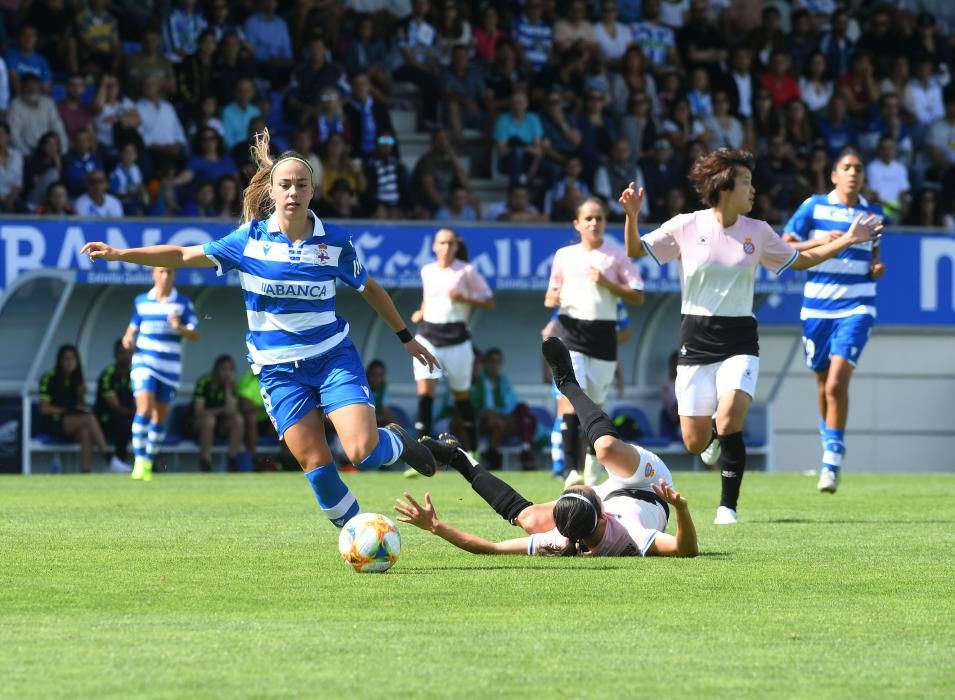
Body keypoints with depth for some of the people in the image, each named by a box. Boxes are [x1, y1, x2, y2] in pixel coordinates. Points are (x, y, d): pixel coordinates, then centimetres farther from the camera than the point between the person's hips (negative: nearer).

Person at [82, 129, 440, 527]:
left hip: (333, 357, -1)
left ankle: (398, 442, 17)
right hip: (280, 370, 1)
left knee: (363, 451, -18)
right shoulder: (250, 240, -4)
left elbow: (369, 289, 11)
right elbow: (185, 256, 0)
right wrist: (120, 254, -7)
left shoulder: (335, 241, -4)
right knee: (315, 464, -6)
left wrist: (406, 337, 18)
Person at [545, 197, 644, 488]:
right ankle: (571, 470, -22)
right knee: (569, 398, -18)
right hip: (570, 331, 0)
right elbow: (552, 293, 21)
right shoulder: (563, 256, 11)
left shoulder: (616, 256, 4)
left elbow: (637, 298, 0)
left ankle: (592, 472, 27)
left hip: (603, 335, 0)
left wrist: (607, 283, -13)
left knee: (595, 405, 9)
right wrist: (551, 299, -3)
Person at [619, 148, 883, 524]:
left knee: (729, 422, -23)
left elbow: (800, 260, 18)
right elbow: (635, 250, 1)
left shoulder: (758, 232, 4)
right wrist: (631, 216, -17)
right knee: (695, 443, -1)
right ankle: (714, 435, 38)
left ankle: (728, 507, -11)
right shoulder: (686, 227, -3)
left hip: (739, 340, 1)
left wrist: (848, 240, 11)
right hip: (696, 340, -1)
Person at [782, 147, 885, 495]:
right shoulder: (814, 207, -1)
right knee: (824, 383, 11)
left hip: (856, 307, -1)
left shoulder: (873, 213, 6)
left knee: (836, 383, -16)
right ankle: (831, 445, 34)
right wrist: (818, 243, -19)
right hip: (817, 307, 1)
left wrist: (877, 267, 2)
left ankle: (832, 460, -10)